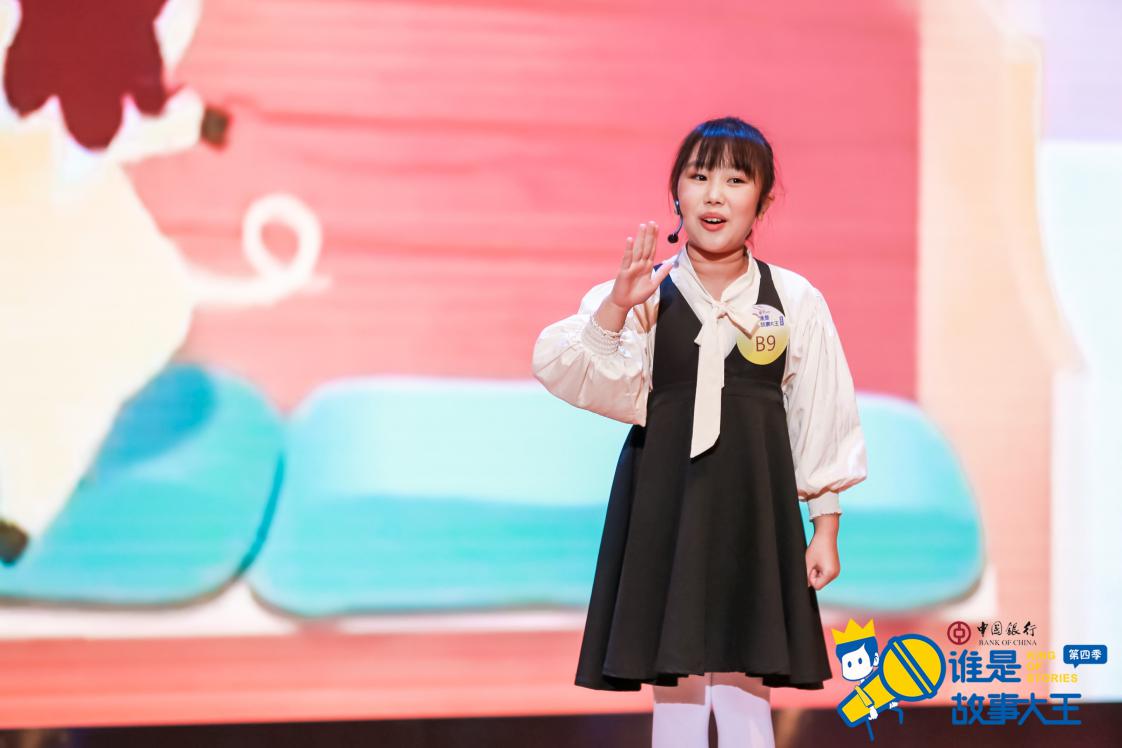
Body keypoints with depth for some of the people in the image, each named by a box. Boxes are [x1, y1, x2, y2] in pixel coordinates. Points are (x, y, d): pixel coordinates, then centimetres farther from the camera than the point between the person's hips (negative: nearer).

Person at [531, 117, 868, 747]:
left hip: (752, 506, 0)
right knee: (673, 687, 5)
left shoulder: (795, 302, 1)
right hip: (663, 500, 0)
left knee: (742, 687, -1)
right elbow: (562, 371, -16)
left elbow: (823, 424, 5)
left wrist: (826, 532, 5)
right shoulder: (643, 294, -2)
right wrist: (617, 307, -31)